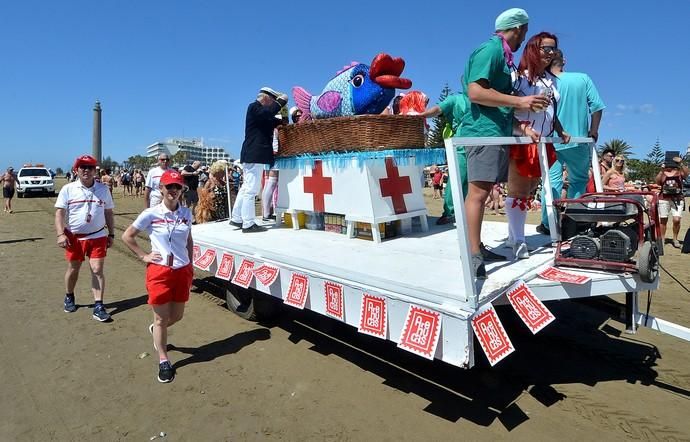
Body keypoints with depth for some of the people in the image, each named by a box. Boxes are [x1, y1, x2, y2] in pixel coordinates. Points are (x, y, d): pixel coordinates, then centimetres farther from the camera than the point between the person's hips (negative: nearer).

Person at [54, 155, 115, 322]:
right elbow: (59, 213, -5)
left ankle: (98, 306, -1)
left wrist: (111, 234, 6)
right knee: (73, 269, 15)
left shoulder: (103, 189, 2)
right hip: (74, 237, 0)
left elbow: (109, 213, 7)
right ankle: (69, 297, 39)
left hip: (98, 236, 0)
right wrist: (60, 234, -16)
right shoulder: (68, 189, -3)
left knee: (97, 270, -4)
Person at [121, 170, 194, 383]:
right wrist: (144, 256, -5)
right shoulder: (150, 214, -10)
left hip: (182, 271, 4)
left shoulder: (186, 213, 1)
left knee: (177, 315, 15)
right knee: (161, 318, 6)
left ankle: (156, 331, 48)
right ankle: (163, 361, 23)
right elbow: (127, 236, 1)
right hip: (159, 271, -3)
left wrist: (190, 266, 10)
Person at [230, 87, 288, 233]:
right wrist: (281, 101, -14)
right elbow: (267, 112, -26)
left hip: (252, 155, 11)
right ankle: (248, 224, -7)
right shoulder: (254, 106, -6)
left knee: (246, 188, 14)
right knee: (251, 190, -9)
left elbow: (273, 121, 26)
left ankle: (237, 219, 20)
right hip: (254, 155, -11)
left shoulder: (259, 109, 23)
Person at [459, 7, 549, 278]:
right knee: (478, 192, -15)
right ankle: (474, 256, -15)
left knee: (482, 192, 8)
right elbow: (476, 92, -18)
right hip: (483, 131, -10)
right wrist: (519, 101, -17)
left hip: (497, 133, 10)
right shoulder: (490, 50, -6)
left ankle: (477, 249, 13)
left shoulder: (501, 54, 24)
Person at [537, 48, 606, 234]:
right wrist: (593, 131, 8)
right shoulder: (583, 79, -2)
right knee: (579, 181, 15)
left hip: (552, 142, -1)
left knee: (552, 182, 3)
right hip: (579, 140, 1)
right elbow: (597, 106, -4)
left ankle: (547, 223, 1)